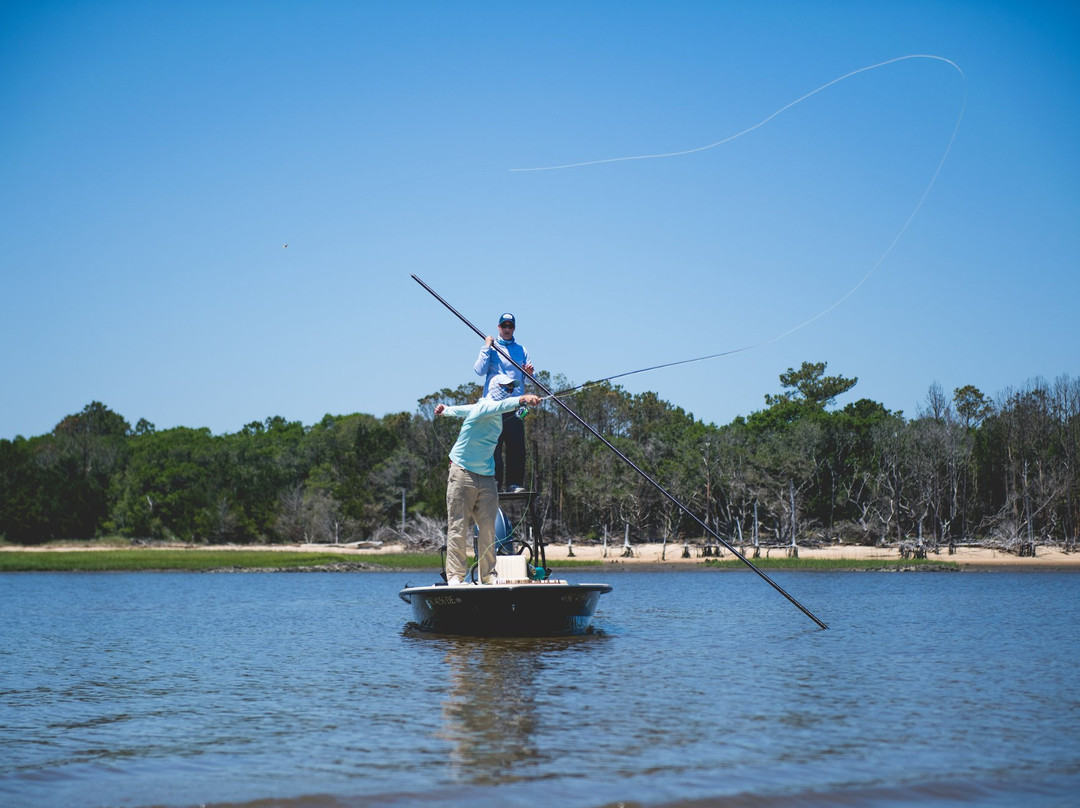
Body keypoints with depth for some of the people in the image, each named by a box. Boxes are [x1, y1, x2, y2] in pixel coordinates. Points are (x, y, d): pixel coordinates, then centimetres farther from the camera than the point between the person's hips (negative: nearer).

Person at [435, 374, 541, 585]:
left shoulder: (495, 412, 15)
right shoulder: (484, 407, -12)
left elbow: (464, 410, 31)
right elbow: (501, 405, -36)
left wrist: (445, 410, 46)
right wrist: (522, 400, -52)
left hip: (486, 477, 8)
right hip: (463, 473, -8)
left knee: (488, 529, 0)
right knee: (458, 528, -7)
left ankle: (489, 576, 1)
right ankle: (454, 576, -6)